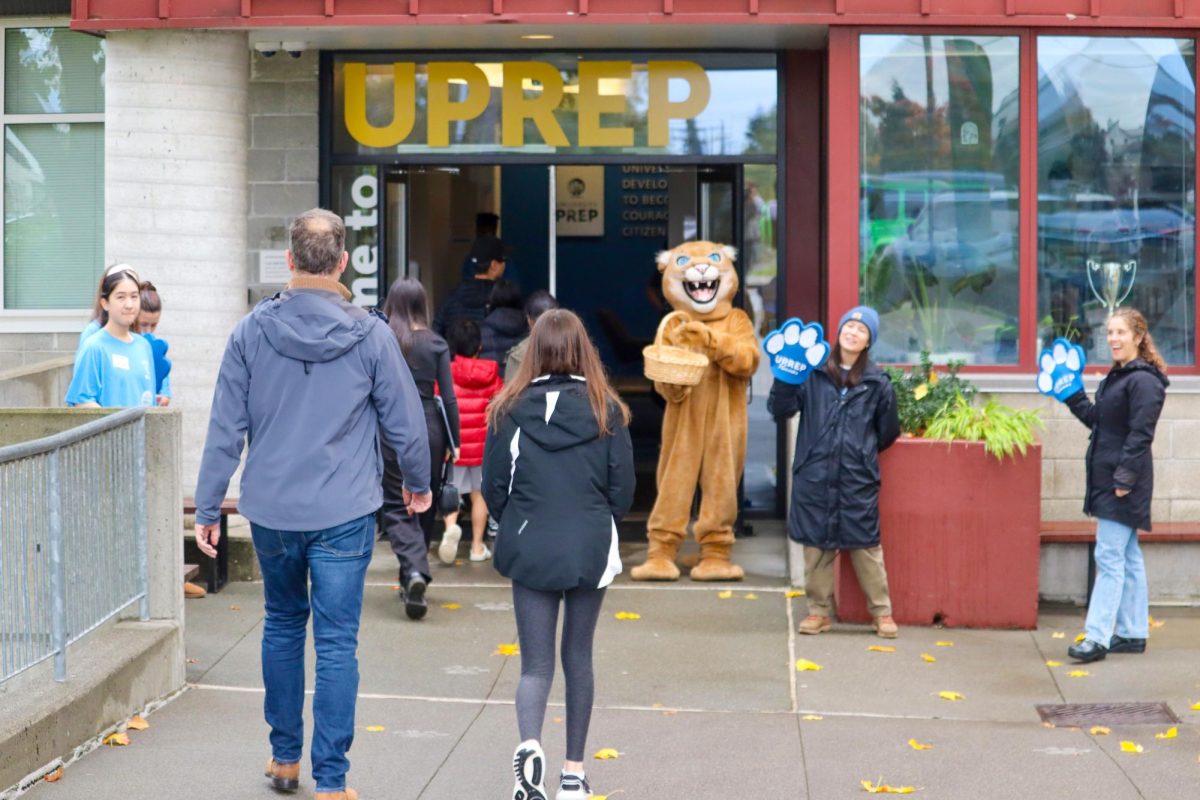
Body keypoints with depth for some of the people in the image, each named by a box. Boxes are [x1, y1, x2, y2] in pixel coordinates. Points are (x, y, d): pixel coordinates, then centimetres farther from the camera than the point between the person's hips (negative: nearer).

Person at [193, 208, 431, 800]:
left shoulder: (252, 332, -4)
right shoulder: (370, 335, -7)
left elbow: (225, 429, -2)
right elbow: (405, 422, 1)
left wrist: (208, 508, 5)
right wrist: (418, 482, 19)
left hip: (271, 512, 2)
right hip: (344, 513, -2)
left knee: (282, 625, 21)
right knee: (336, 643, 1)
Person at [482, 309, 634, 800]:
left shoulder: (510, 409, -5)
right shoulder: (606, 410, -5)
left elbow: (493, 487, 0)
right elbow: (623, 488, -1)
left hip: (529, 550, 0)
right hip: (590, 550, 1)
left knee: (536, 662, 5)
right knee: (578, 657, 14)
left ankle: (529, 745, -22)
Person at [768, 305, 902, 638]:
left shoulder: (877, 383, 3)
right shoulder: (814, 374, 4)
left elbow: (888, 432, 12)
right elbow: (780, 410, -4)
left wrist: (864, 452, 10)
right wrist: (786, 376, -16)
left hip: (858, 478, -1)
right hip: (814, 476, 1)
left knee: (866, 545, 2)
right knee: (817, 544, 7)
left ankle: (882, 612, 12)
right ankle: (820, 611, 18)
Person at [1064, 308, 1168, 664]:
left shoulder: (1143, 380, -15)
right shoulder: (1116, 377, 15)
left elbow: (1140, 434, -20)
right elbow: (1096, 419, 23)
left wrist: (1125, 477, -22)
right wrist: (1071, 395, 14)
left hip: (1124, 484, -10)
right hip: (1108, 479, 10)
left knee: (1110, 558, -10)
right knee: (1127, 558, 13)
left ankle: (1097, 637, -11)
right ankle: (1132, 634, 18)